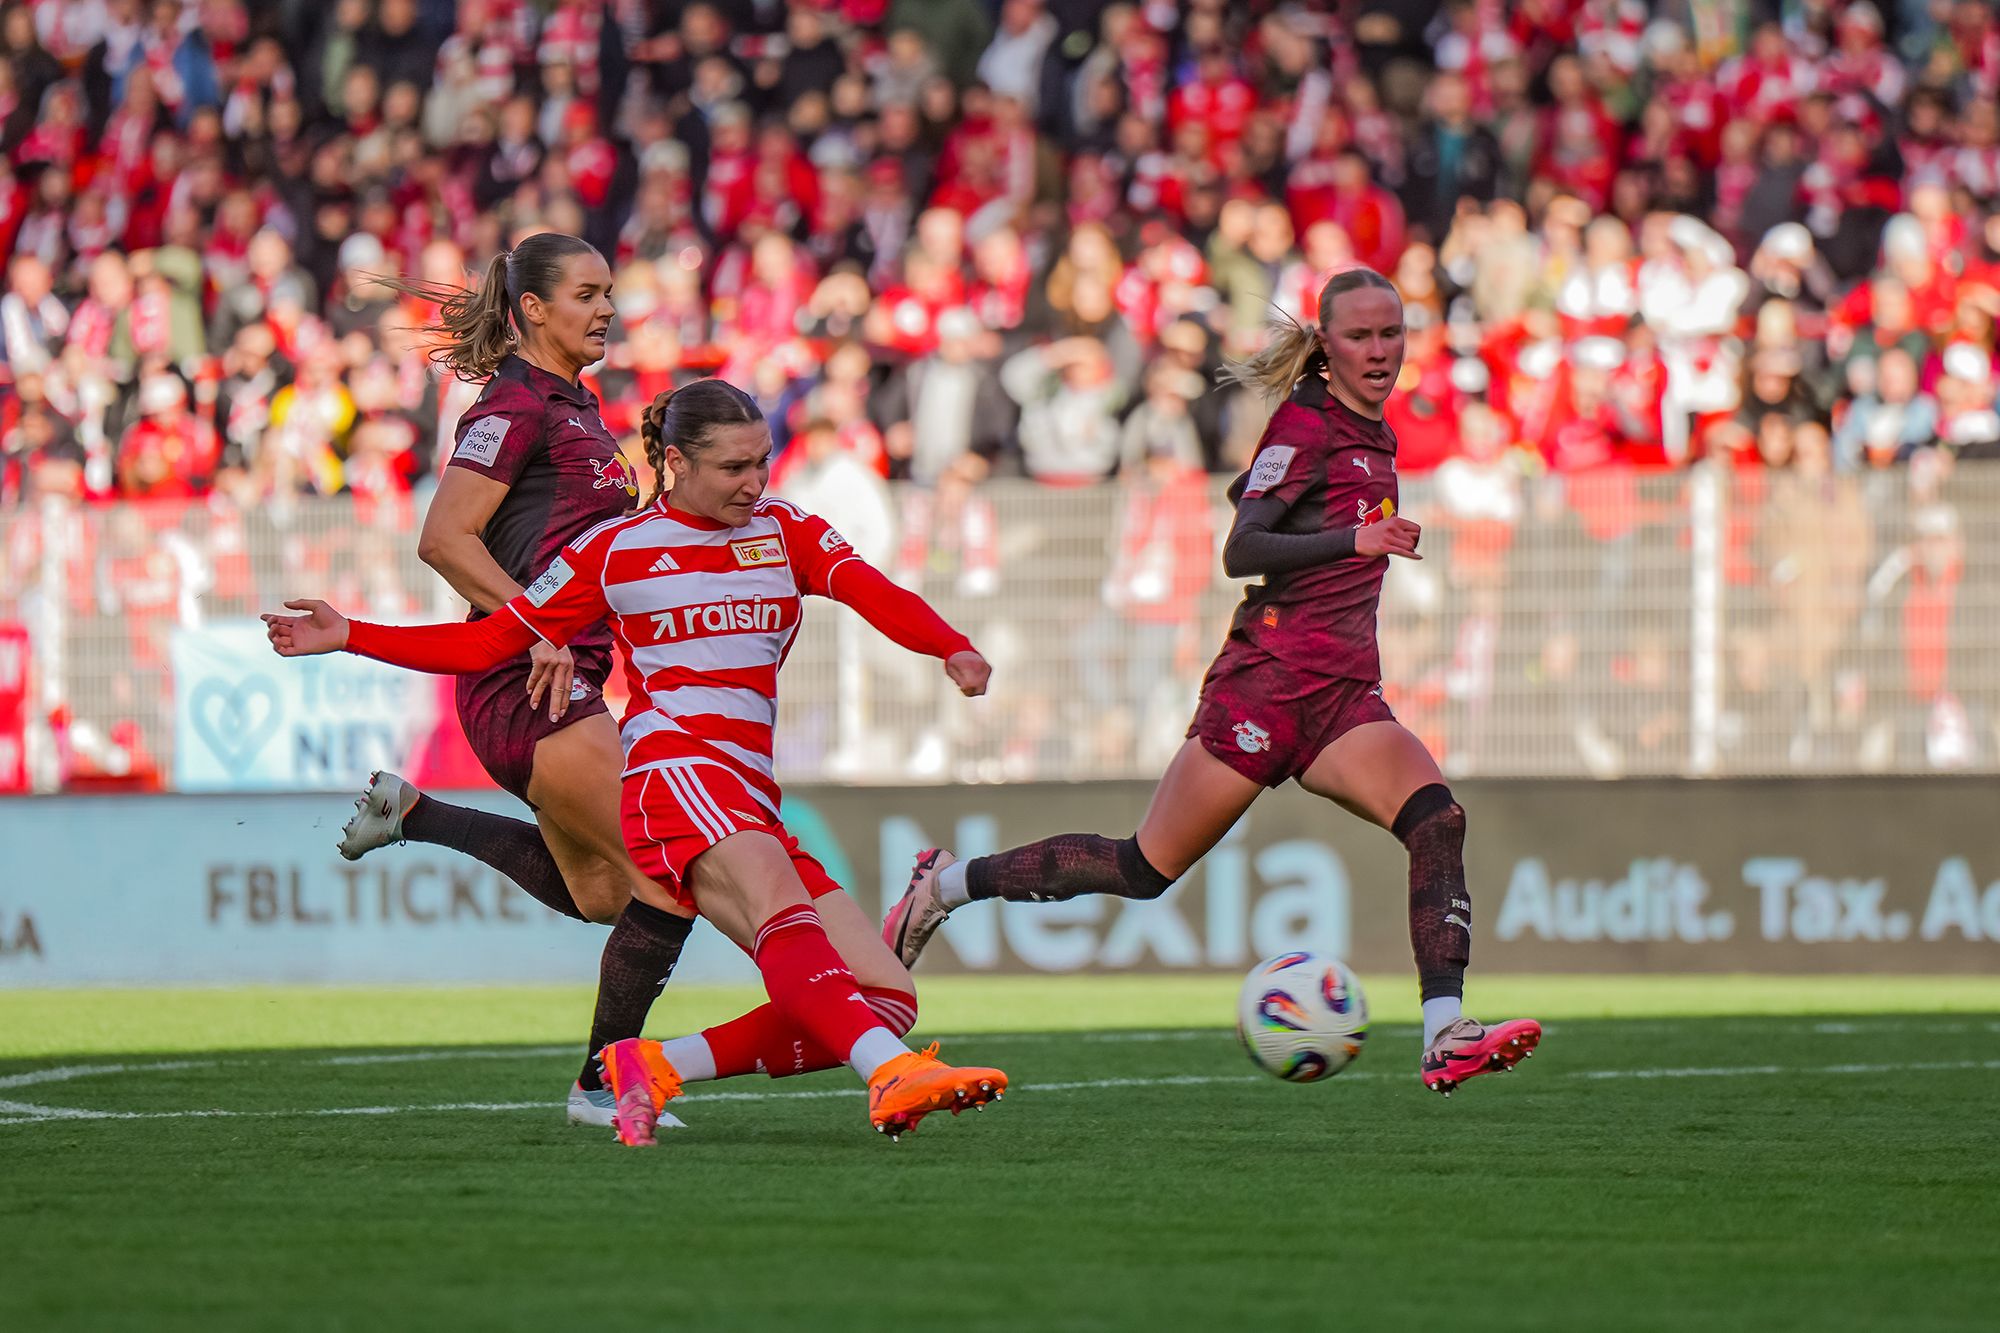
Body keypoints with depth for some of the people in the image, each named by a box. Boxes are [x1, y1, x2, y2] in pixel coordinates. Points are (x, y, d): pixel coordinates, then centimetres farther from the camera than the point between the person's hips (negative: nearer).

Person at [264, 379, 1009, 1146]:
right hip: (675, 771, -5)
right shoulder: (613, 551, 13)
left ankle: (654, 1067, -9)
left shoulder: (784, 532, 18)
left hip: (749, 806, 5)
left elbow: (873, 593, -1)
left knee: (889, 997, -10)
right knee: (783, 912, -35)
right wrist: (348, 637, 12)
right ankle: (894, 1078, -58)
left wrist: (951, 649, -23)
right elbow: (490, 643, 19)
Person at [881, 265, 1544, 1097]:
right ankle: (949, 883, 18)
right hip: (1268, 681, -7)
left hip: (1341, 699, 7)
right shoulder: (1305, 424, -8)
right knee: (1147, 868, -1)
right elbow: (1240, 551, -19)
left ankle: (1445, 1038, -30)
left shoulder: (1372, 435, 17)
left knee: (1436, 819, -20)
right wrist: (1352, 539, -30)